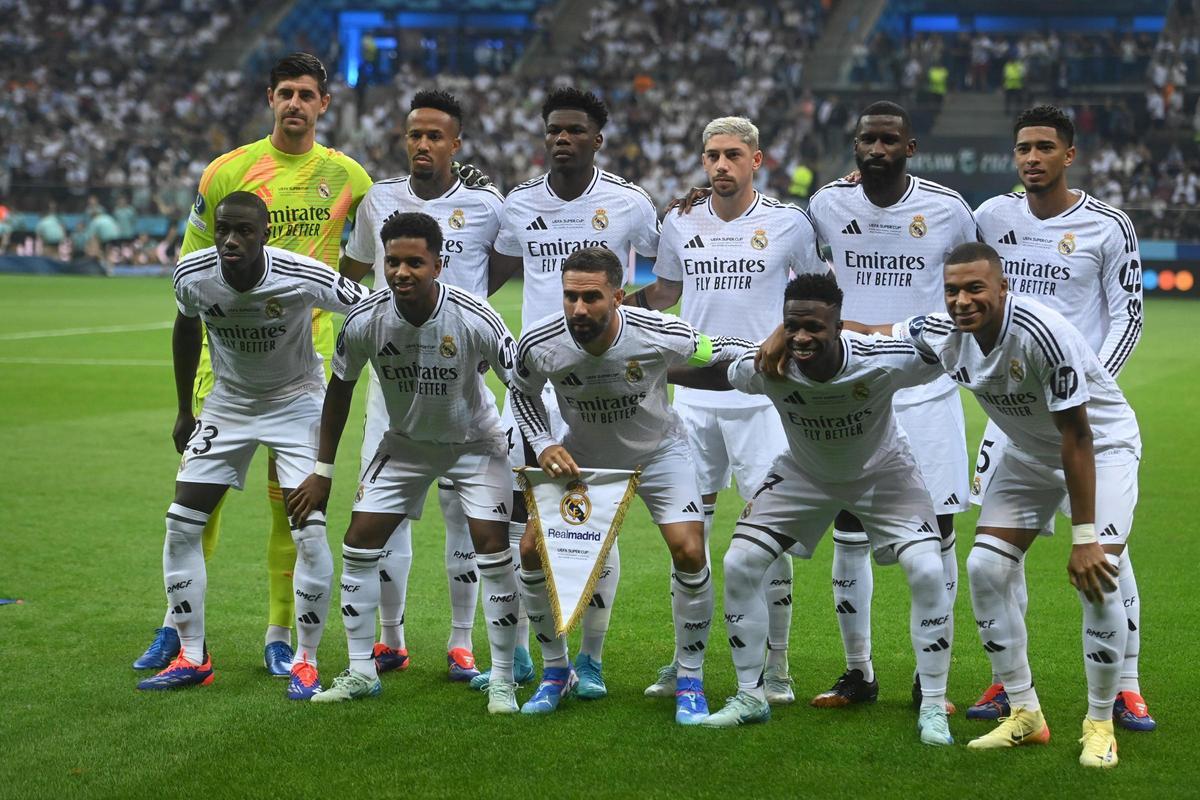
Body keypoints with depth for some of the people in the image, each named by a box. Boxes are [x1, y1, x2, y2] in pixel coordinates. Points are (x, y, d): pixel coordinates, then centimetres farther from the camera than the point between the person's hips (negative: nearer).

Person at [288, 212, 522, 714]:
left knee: (492, 544, -15)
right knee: (359, 540, -3)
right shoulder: (364, 322, -21)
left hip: (474, 441, -3)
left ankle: (502, 681, -2)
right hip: (406, 441, 3)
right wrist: (323, 470, 1)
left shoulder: (474, 320, -30)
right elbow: (340, 387, -3)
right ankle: (361, 672, 11)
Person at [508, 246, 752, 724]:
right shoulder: (538, 344, -26)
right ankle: (556, 672, 15)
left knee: (689, 551, -19)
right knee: (533, 551, -8)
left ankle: (690, 680, 1)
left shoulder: (660, 335, -32)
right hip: (579, 457, 2)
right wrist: (544, 446, -16)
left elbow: (724, 351, -12)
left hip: (658, 452, -2)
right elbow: (522, 393, -2)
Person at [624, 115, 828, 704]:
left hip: (761, 396, -3)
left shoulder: (789, 223, -2)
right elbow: (662, 294, 22)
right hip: (694, 395, 3)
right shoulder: (680, 225, 7)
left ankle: (774, 668, 6)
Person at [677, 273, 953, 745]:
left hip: (881, 471, -2)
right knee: (740, 564, -9)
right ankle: (750, 697, 10)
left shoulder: (882, 362, -36)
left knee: (927, 572, -20)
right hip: (804, 472, 2)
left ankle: (933, 707, -4)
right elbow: (715, 376, -6)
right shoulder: (767, 368, -30)